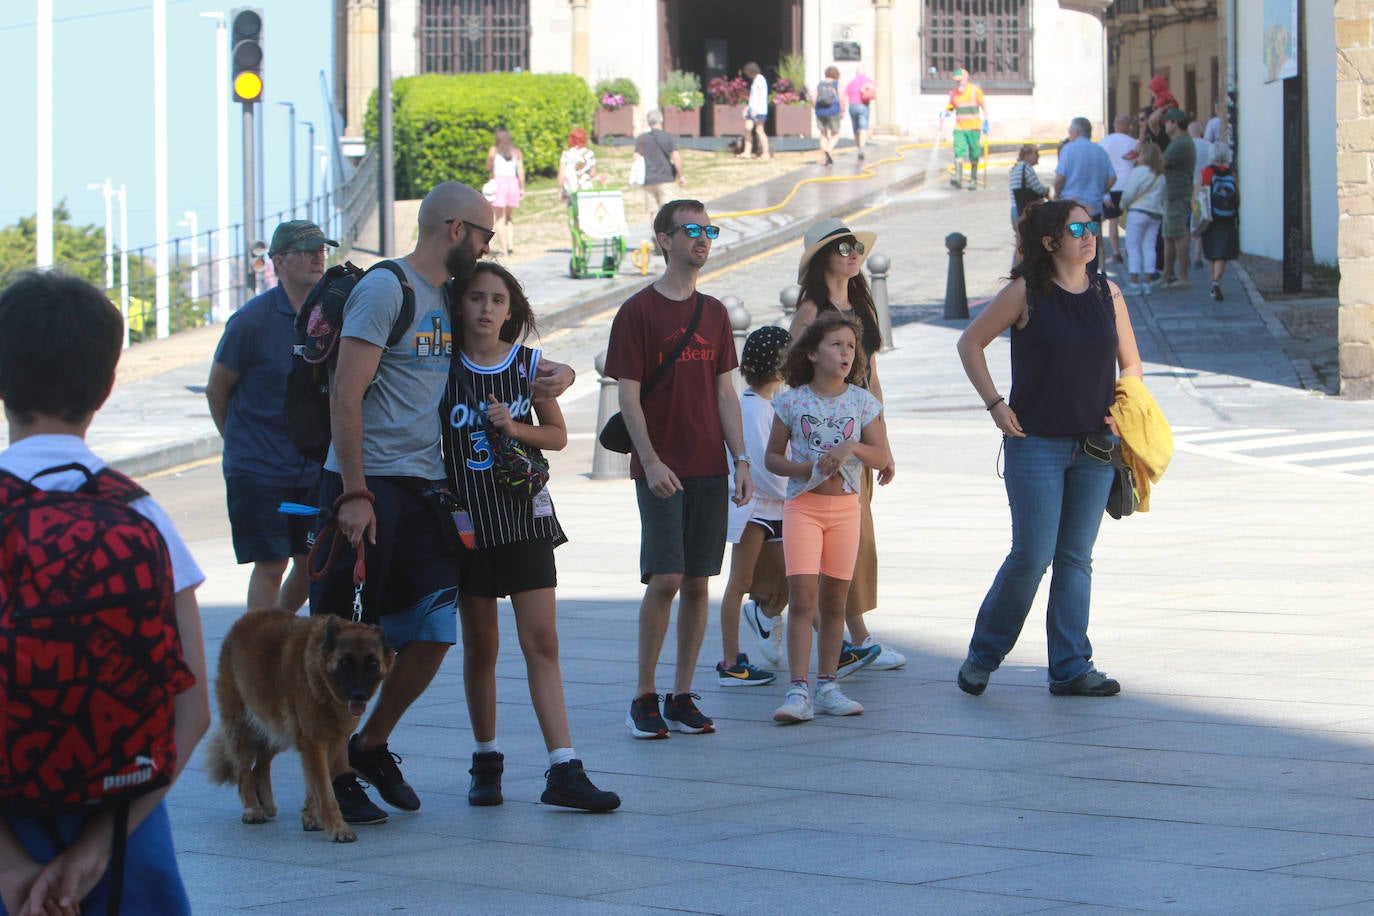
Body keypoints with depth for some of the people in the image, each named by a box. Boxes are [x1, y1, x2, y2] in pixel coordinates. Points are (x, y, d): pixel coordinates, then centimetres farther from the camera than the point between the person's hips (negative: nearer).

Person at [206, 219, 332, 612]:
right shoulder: (252, 320, -12)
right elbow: (216, 391, -1)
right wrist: (243, 445, 8)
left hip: (312, 469, 5)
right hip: (258, 471, -5)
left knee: (313, 564, 9)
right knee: (271, 565, -6)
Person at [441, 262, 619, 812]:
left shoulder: (530, 364, 2)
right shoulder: (442, 368, -1)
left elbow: (558, 434, 8)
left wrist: (515, 428, -8)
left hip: (525, 515, 1)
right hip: (466, 518, -1)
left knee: (542, 641, -6)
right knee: (480, 646, 6)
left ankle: (563, 770, -11)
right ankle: (486, 760, 21)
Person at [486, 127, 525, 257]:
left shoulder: (494, 150, 0)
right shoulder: (516, 151, 9)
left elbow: (488, 167, 6)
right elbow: (521, 171, 5)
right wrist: (522, 188, 7)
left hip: (498, 182, -3)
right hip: (513, 182, 3)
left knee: (500, 218, 0)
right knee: (508, 217, 16)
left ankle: (503, 249, -9)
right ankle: (511, 245, 2)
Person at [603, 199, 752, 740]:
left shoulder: (714, 314, 13)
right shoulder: (638, 311, -4)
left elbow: (724, 392, 14)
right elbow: (628, 395, -7)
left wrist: (741, 460, 5)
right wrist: (651, 461, -16)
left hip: (710, 470, 5)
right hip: (661, 468, -5)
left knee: (698, 582, 4)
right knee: (665, 578, -10)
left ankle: (682, 697, 11)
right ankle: (644, 697, 1)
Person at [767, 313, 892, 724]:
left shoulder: (862, 402, 4)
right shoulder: (792, 401, 0)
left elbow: (882, 457, 3)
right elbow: (773, 457, 6)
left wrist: (851, 448, -15)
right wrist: (803, 468, -13)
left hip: (845, 507, 2)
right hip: (802, 504, -2)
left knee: (834, 600, 7)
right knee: (802, 596, -11)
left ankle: (827, 685, 16)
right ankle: (798, 690, -13)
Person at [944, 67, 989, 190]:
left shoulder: (975, 90, -1)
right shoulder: (953, 93, 7)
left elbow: (983, 106, 4)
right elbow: (950, 108, 14)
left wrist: (986, 122, -2)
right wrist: (945, 113, -9)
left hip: (974, 128, -2)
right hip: (959, 128, 2)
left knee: (974, 156, 3)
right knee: (959, 152, -15)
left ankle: (973, 181, 11)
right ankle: (958, 178, -26)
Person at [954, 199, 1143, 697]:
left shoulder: (1107, 294, 7)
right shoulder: (1026, 292, -5)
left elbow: (1130, 362, 17)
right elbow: (970, 342, 2)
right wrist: (995, 404, -5)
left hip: (1094, 446, 4)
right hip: (1036, 442, -4)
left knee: (1076, 558, 6)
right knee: (1032, 556, -7)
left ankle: (1070, 667, 11)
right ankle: (982, 655, 11)